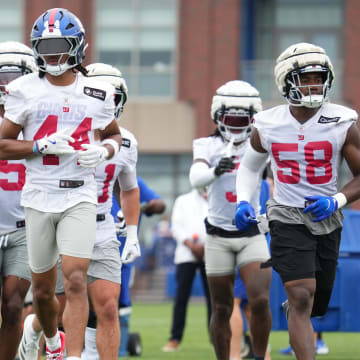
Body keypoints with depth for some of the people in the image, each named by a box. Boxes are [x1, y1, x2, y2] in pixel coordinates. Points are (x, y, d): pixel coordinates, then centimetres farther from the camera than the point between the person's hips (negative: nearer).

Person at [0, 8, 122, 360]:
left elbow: (113, 134, 20)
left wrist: (104, 151, -3)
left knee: (75, 282, -16)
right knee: (42, 290, 12)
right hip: (39, 198, 1)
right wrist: (43, 146, -15)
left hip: (79, 199, -1)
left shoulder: (97, 94, 3)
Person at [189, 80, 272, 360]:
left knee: (260, 301, -15)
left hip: (252, 234, 0)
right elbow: (196, 179, -22)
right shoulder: (209, 146, -3)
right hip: (219, 237, 0)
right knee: (222, 310, 6)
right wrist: (215, 171, -42)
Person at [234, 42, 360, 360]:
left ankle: (289, 308, 50)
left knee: (316, 306, 14)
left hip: (326, 219, 2)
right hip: (287, 217, -2)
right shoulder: (268, 126, -4)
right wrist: (243, 203, -2)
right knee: (303, 297, -19)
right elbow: (249, 166, 15)